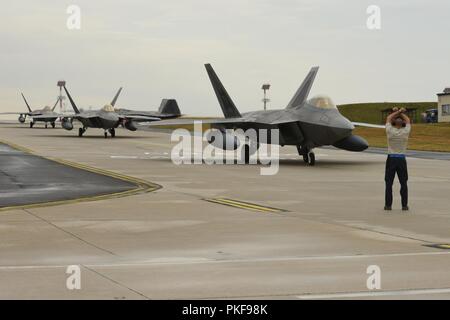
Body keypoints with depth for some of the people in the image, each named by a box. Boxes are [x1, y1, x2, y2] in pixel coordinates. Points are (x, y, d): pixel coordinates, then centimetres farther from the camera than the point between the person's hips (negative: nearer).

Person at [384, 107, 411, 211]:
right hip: (401, 159, 1)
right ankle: (404, 205, 7)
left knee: (389, 183, 4)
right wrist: (402, 113, 24)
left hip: (391, 159, -1)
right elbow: (408, 121, 14)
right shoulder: (405, 132, -5)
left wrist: (396, 112, 20)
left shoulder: (390, 131, -7)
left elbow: (388, 119, 11)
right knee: (403, 183, 7)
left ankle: (388, 205, 3)